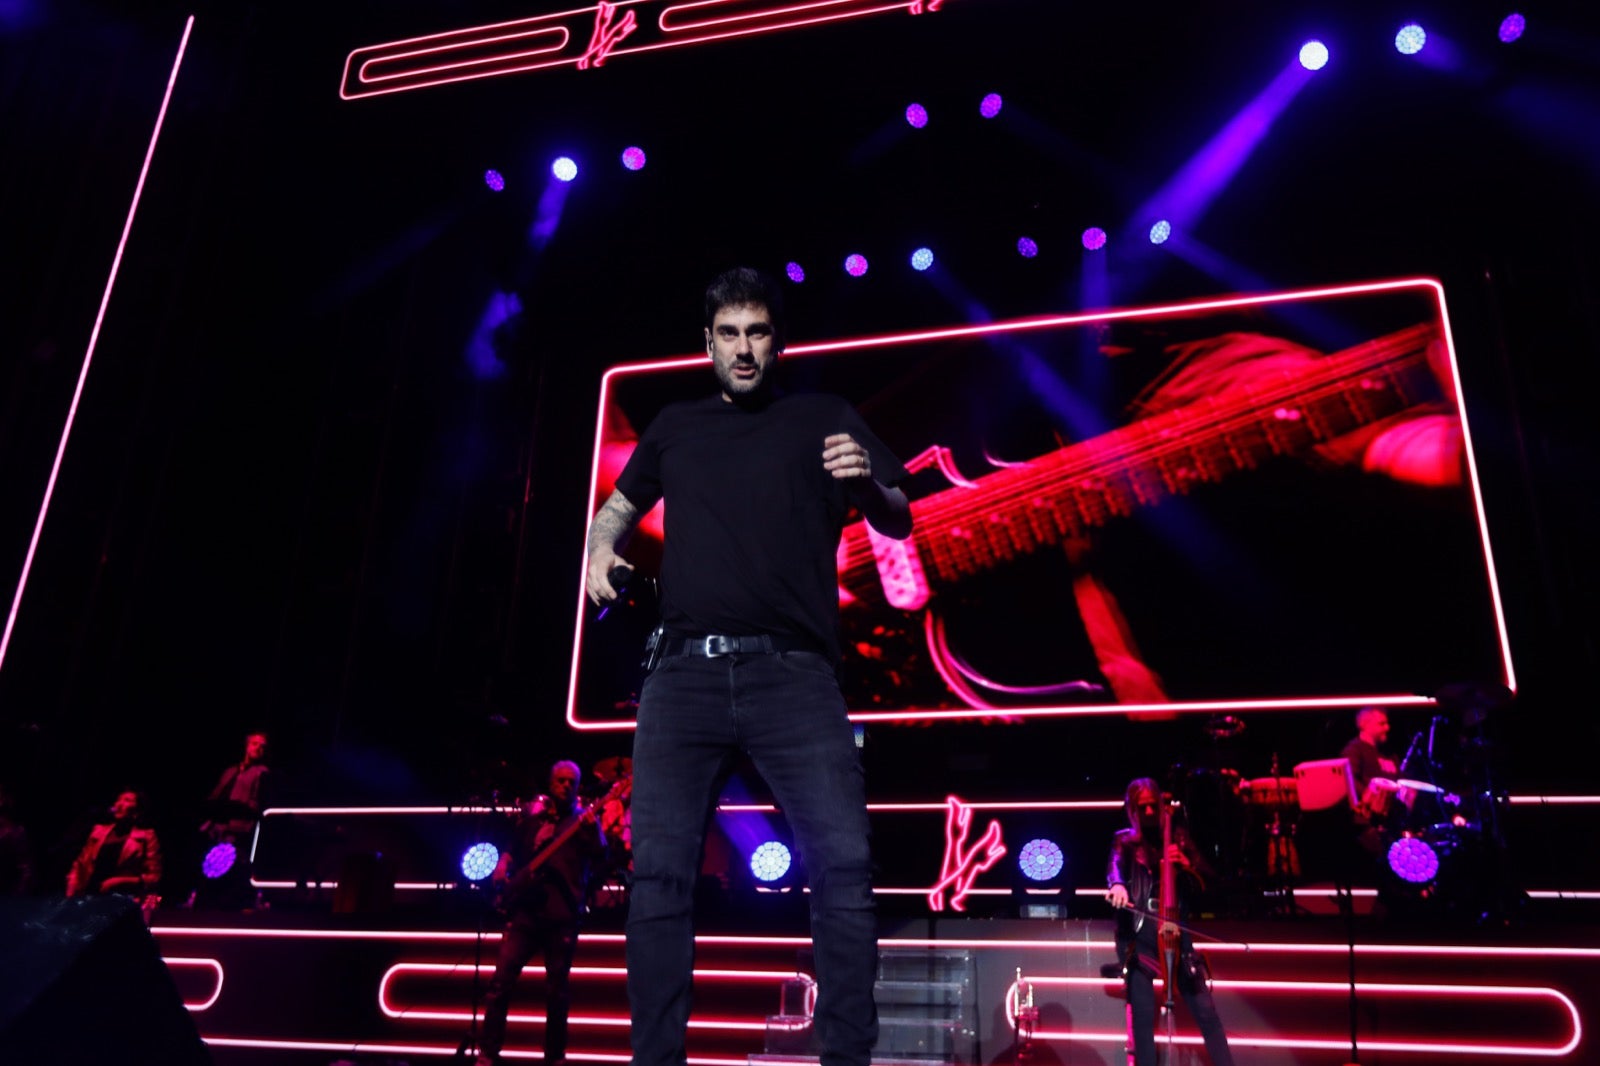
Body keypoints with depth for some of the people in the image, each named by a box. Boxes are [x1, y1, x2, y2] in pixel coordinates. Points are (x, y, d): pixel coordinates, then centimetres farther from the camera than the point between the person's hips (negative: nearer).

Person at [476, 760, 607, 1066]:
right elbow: (512, 849, 21)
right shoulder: (532, 814, 14)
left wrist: (594, 828, -29)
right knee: (502, 979, -6)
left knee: (556, 990, 3)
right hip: (525, 908, 2)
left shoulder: (582, 819, 6)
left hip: (562, 914, -2)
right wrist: (503, 868, 0)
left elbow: (600, 852, -10)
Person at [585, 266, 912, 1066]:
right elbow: (621, 504, 34)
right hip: (684, 673, 2)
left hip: (793, 673, -2)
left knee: (844, 863, -12)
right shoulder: (675, 429, 20)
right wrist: (601, 547, 11)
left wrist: (867, 483, -16)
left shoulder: (824, 419, 13)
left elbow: (897, 524, 7)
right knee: (658, 871, -3)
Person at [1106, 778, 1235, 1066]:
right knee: (1142, 1014, -6)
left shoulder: (1178, 836, 12)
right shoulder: (1125, 840, 7)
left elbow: (1203, 881, 10)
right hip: (1137, 932, -1)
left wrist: (1185, 863, -11)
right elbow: (1115, 865, -14)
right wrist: (1117, 885, -37)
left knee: (1205, 1010, -3)